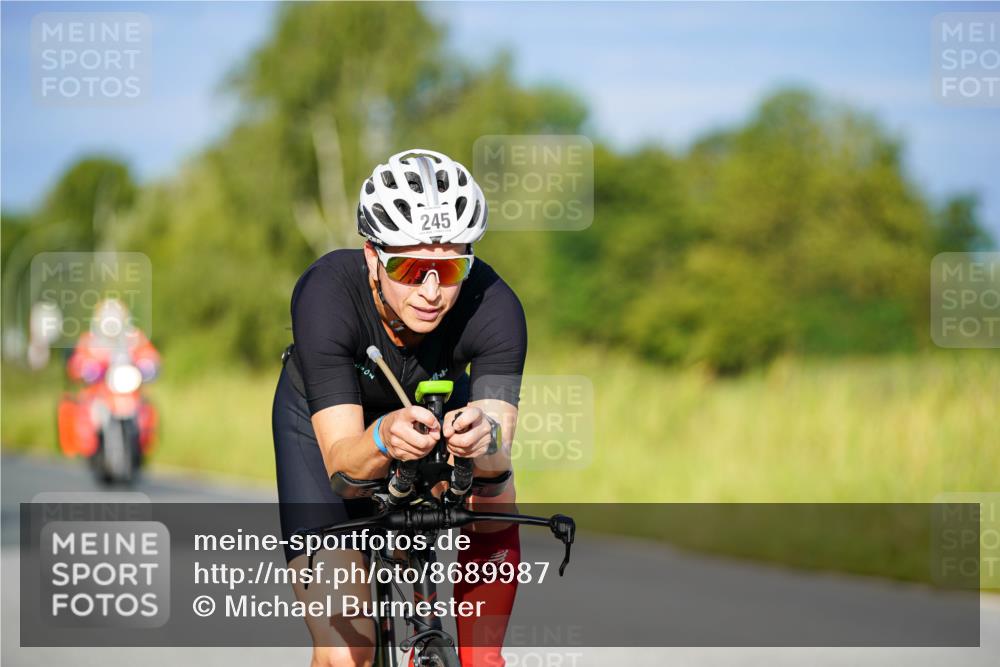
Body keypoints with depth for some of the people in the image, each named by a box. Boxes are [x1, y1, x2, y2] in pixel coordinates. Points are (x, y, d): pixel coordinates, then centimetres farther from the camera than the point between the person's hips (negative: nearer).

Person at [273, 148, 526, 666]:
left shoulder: (494, 306, -34)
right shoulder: (325, 295, -37)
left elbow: (498, 463, -40)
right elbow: (341, 460, -41)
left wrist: (485, 439, -63)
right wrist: (384, 439, -63)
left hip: (439, 405, 2)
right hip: (325, 416, -2)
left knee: (495, 511, -29)